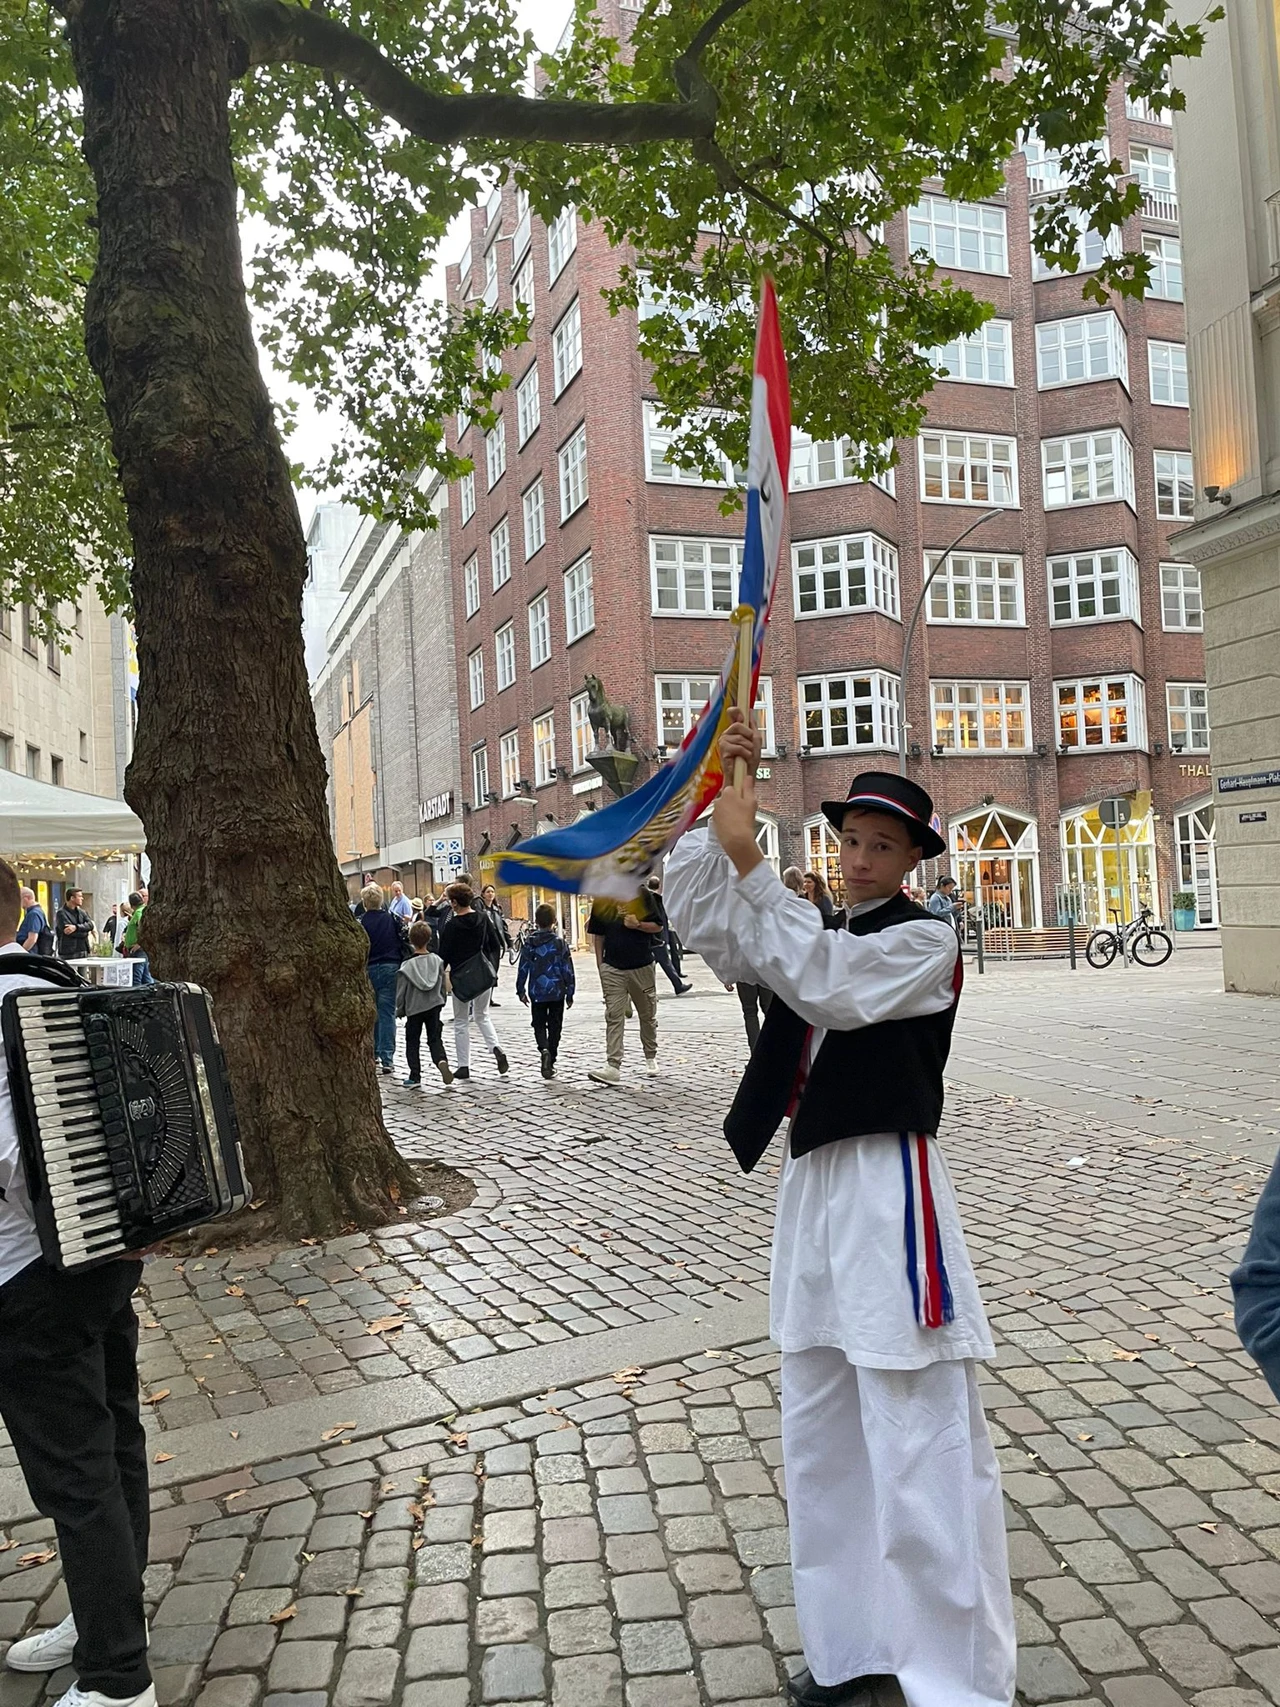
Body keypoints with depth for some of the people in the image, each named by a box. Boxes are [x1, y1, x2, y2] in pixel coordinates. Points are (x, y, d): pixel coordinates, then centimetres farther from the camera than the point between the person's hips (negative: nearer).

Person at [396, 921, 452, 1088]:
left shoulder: (407, 965, -13)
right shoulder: (437, 961, -3)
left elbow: (401, 991, -6)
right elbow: (443, 985, 6)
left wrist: (399, 1010, 7)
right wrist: (441, 1002, 21)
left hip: (414, 1008, -2)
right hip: (434, 1006, 2)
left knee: (412, 1042, 10)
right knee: (435, 1039, 8)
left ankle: (415, 1076, 10)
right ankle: (442, 1061, -19)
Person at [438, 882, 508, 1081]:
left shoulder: (452, 926, -13)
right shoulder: (483, 918, 0)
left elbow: (444, 955, -10)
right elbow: (496, 945, 4)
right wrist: (492, 969, 13)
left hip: (460, 978, -4)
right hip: (484, 976, 4)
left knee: (461, 1022, 9)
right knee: (482, 1016, 19)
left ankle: (463, 1066, 10)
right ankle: (497, 1049, -4)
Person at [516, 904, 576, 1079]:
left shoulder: (529, 943, -2)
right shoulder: (560, 942, -5)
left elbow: (523, 968, 1)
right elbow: (568, 969, -3)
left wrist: (521, 990, 11)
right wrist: (570, 992, 5)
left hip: (537, 992, 1)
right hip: (557, 992, -1)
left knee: (539, 1025, 11)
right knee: (554, 1027, 9)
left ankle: (544, 1050, -17)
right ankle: (550, 1062, 8)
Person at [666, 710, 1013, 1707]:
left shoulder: (924, 940, -6)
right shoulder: (821, 936, 14)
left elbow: (827, 982, -22)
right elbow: (702, 920, 3)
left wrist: (749, 859, -25)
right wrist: (719, 800, -8)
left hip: (890, 1194, -8)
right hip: (811, 1187, 8)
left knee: (921, 1456, -5)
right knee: (822, 1445, 17)